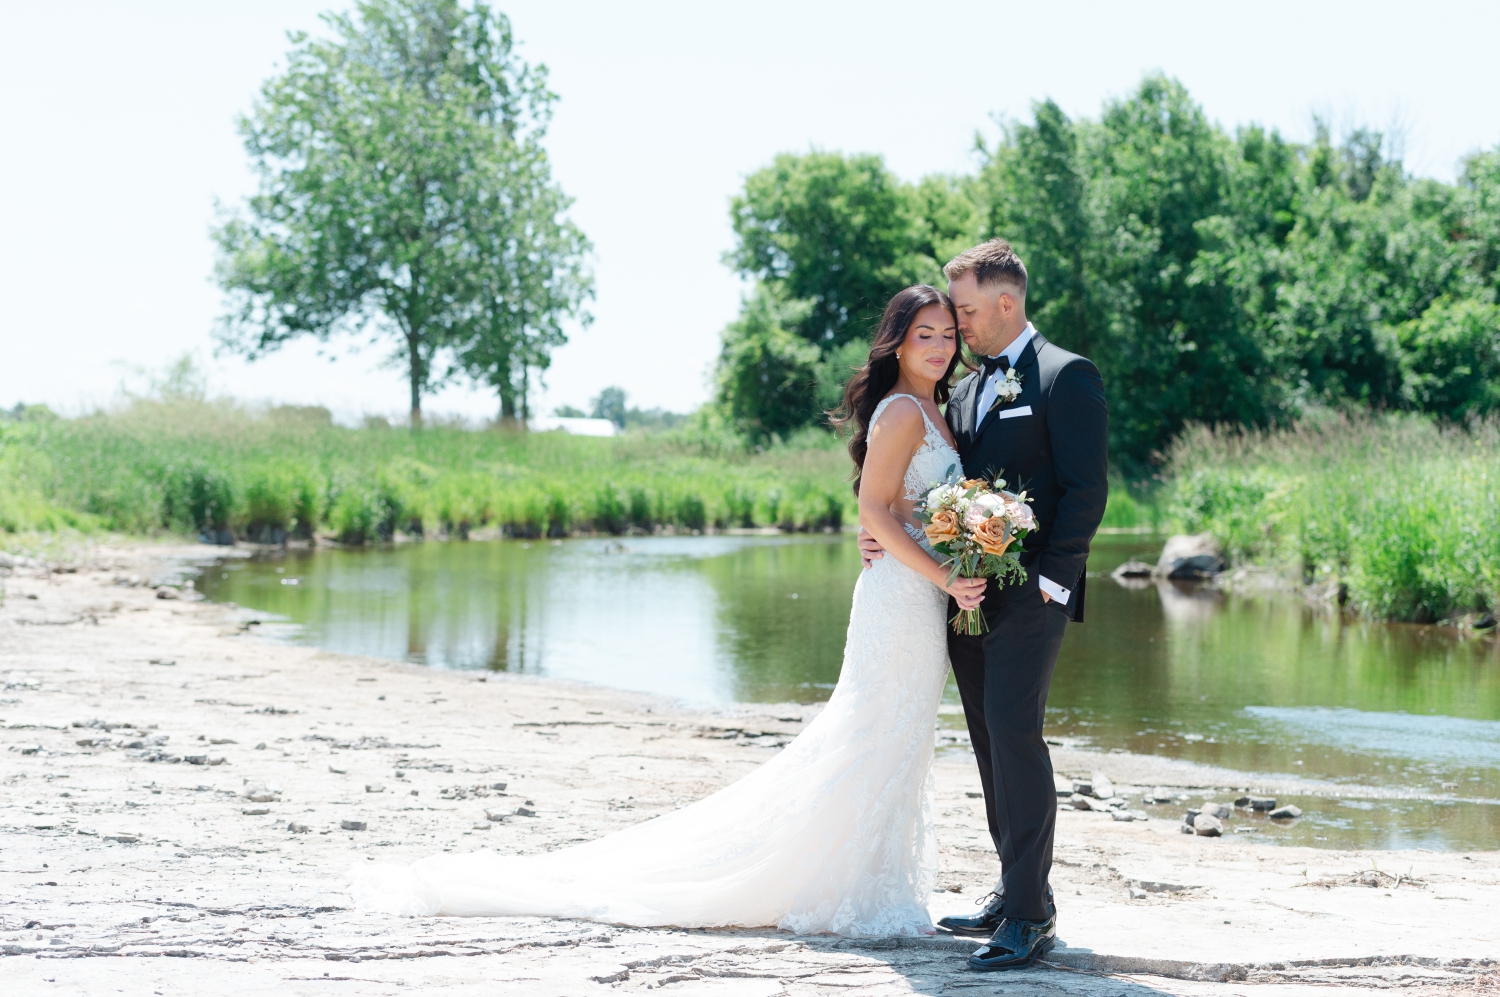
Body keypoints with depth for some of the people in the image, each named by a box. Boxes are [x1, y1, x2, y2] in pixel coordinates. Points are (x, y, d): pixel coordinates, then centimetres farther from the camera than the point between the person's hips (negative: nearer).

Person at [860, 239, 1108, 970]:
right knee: (990, 744, 10)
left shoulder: (1064, 376, -5)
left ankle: (1031, 915, -12)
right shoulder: (966, 392, 19)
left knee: (1014, 733, -14)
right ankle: (1014, 893, 18)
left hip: (1028, 593, -8)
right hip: (969, 593, 8)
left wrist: (1051, 579, -17)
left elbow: (1085, 488, -10)